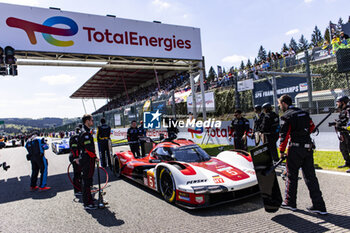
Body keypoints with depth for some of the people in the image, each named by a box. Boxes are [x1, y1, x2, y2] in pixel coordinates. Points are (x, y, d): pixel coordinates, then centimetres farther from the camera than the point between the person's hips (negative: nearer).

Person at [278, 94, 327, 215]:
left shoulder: (287, 115, -10)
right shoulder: (303, 113, 12)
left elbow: (284, 135, -13)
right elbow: (312, 126, 24)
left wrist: (282, 151, -5)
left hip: (296, 148, -7)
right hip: (308, 147, 7)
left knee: (291, 176, 7)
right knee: (310, 176, 10)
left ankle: (290, 202, 19)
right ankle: (319, 206, 11)